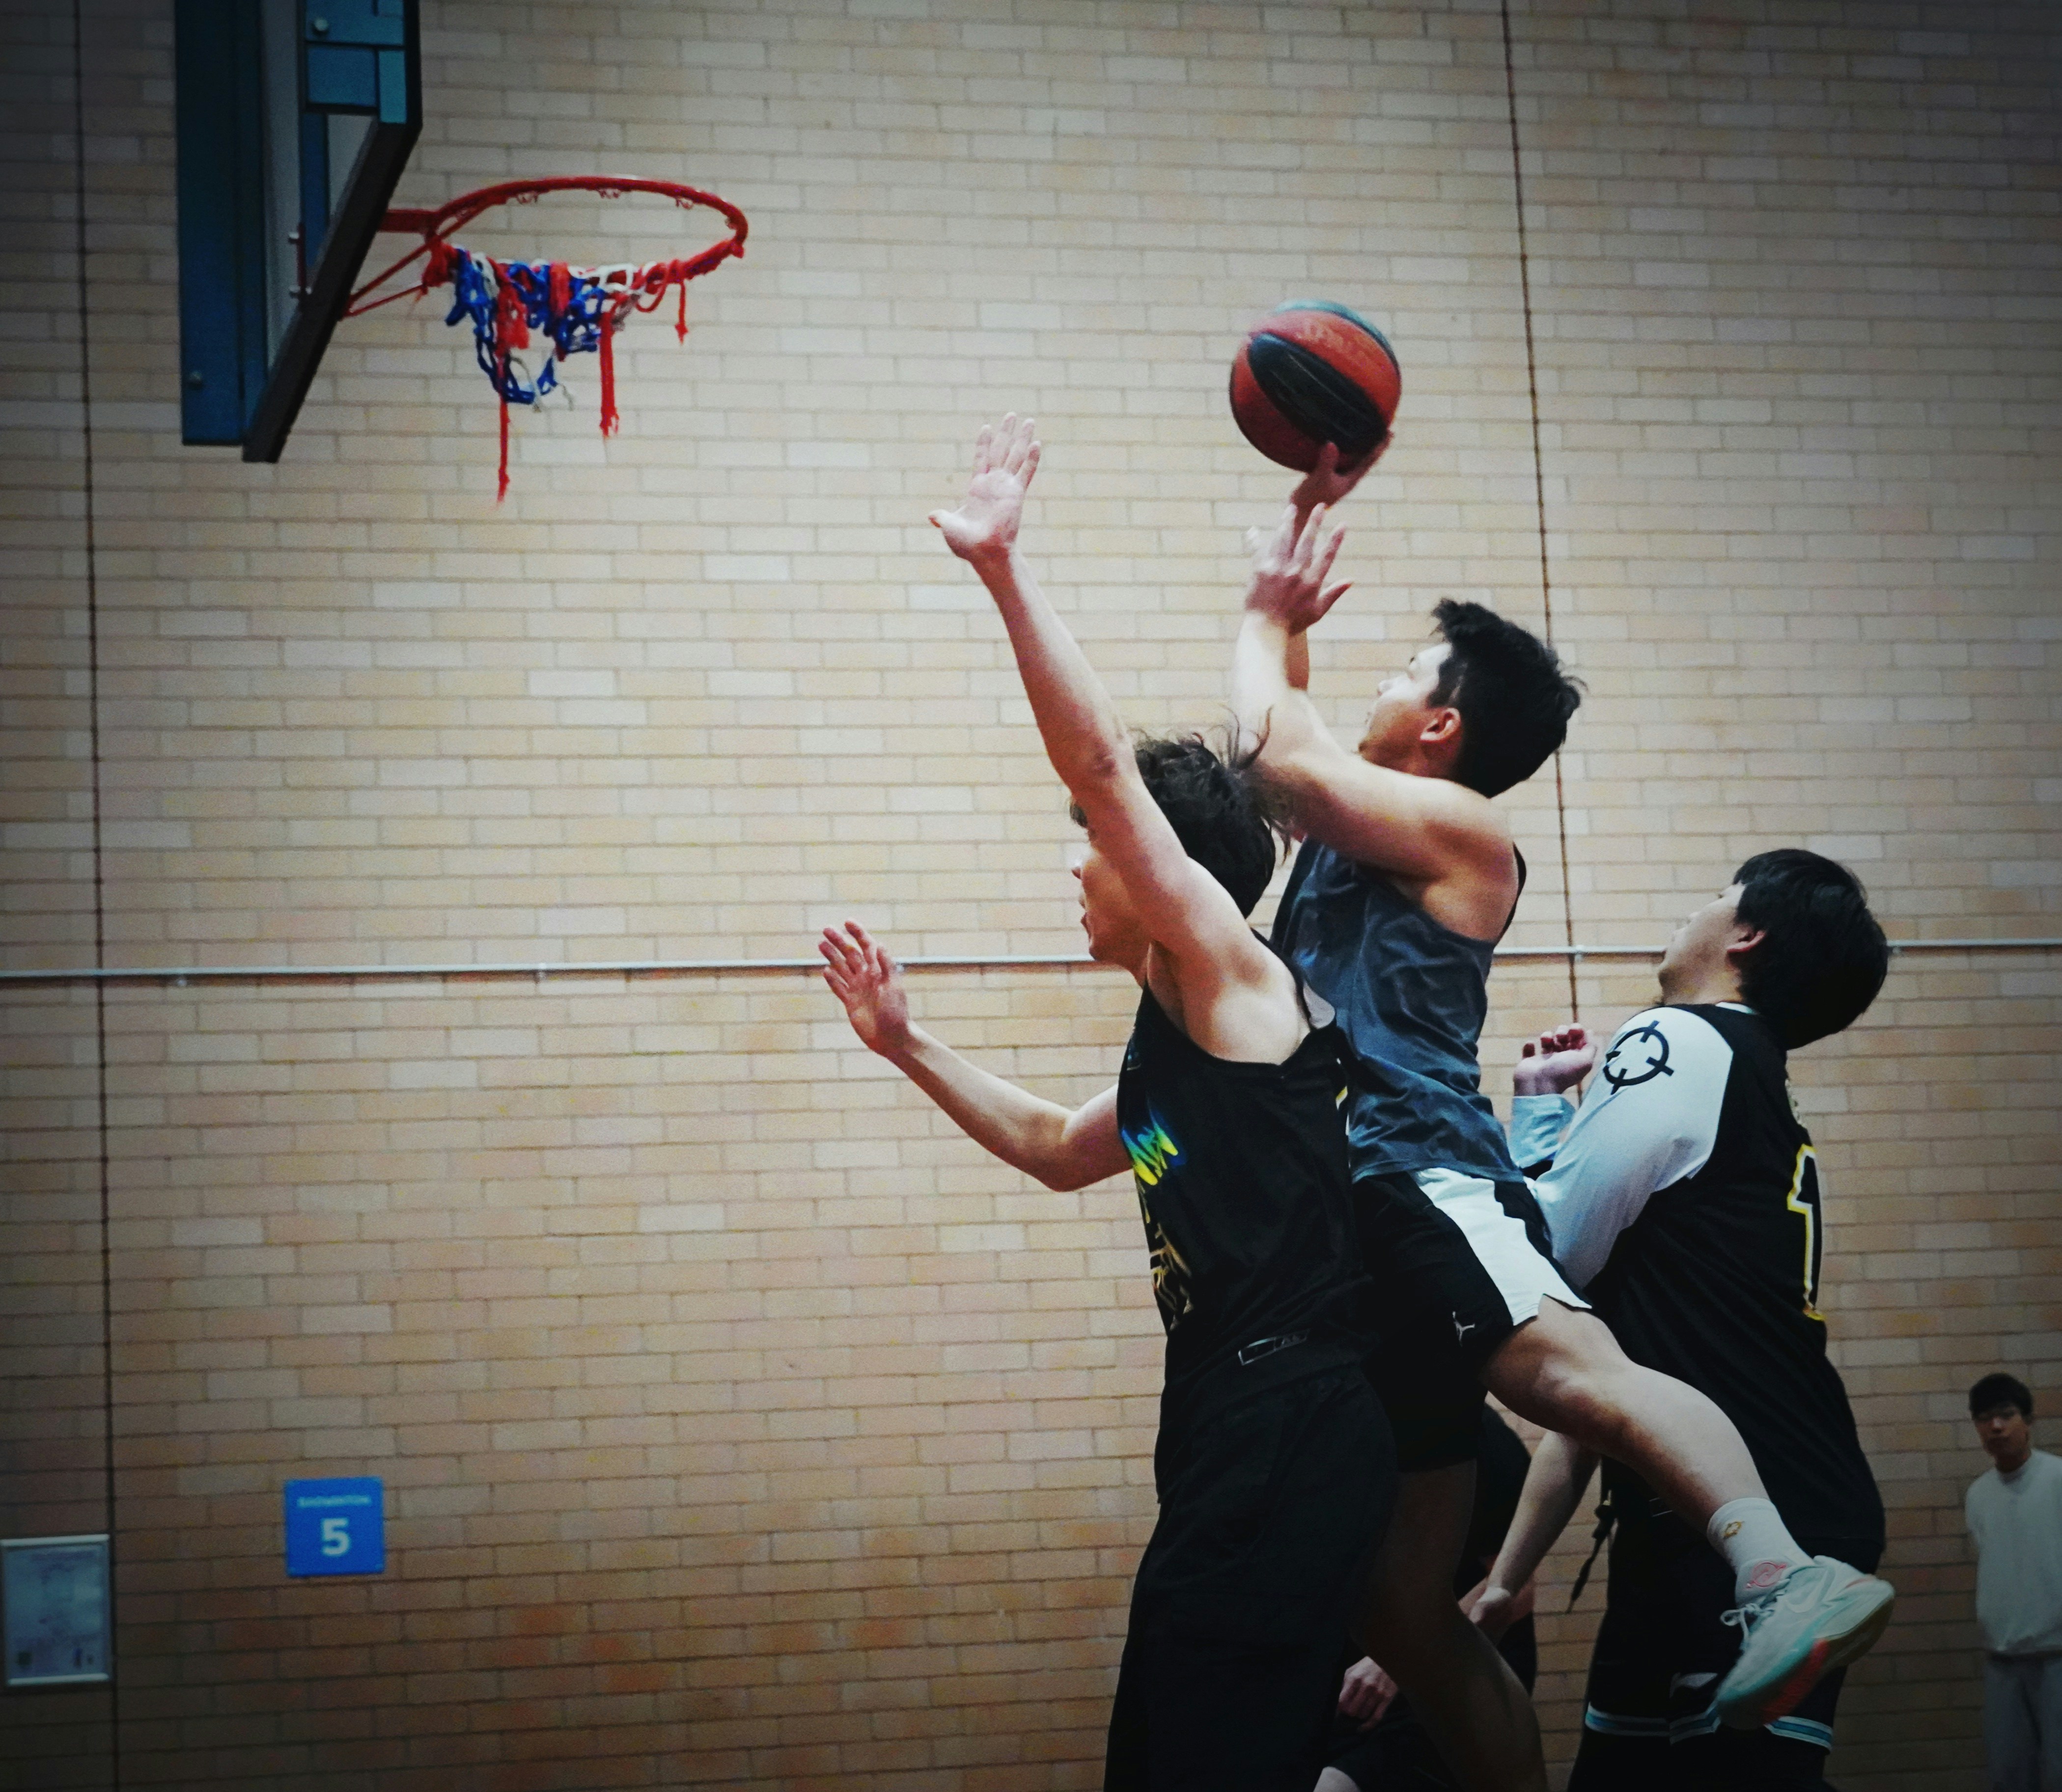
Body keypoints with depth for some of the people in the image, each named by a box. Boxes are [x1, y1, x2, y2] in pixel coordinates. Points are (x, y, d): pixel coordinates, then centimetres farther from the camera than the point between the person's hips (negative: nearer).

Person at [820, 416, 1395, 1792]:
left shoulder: (1237, 977, -4)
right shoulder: (1177, 1049, 22)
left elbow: (1102, 759, -14)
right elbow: (1056, 1150, 39)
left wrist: (1005, 571, -15)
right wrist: (908, 1047, 33)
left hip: (1295, 1426, -10)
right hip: (1235, 1428, 10)